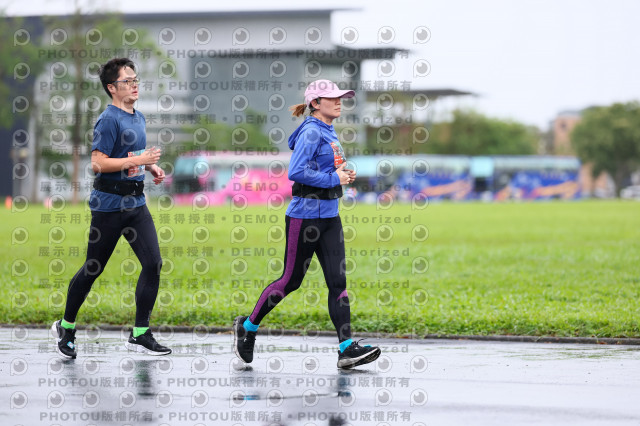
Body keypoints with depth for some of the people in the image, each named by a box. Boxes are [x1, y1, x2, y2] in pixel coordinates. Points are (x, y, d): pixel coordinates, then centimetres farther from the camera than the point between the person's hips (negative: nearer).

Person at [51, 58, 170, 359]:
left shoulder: (138, 118, 13)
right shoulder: (109, 120, -13)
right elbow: (98, 163, -21)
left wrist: (152, 167, 9)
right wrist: (136, 161, -23)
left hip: (135, 202, 7)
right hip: (109, 204, -7)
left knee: (153, 263, -5)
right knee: (93, 269, 4)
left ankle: (140, 335, 1)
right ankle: (66, 327, 23)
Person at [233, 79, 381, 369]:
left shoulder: (329, 133, 15)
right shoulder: (311, 132, -13)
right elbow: (296, 172, -23)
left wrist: (343, 175, 7)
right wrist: (333, 178, -19)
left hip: (329, 216, 8)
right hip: (305, 214, -8)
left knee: (338, 280, -1)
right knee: (291, 280, 1)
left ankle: (347, 349, -6)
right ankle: (248, 326, 20)